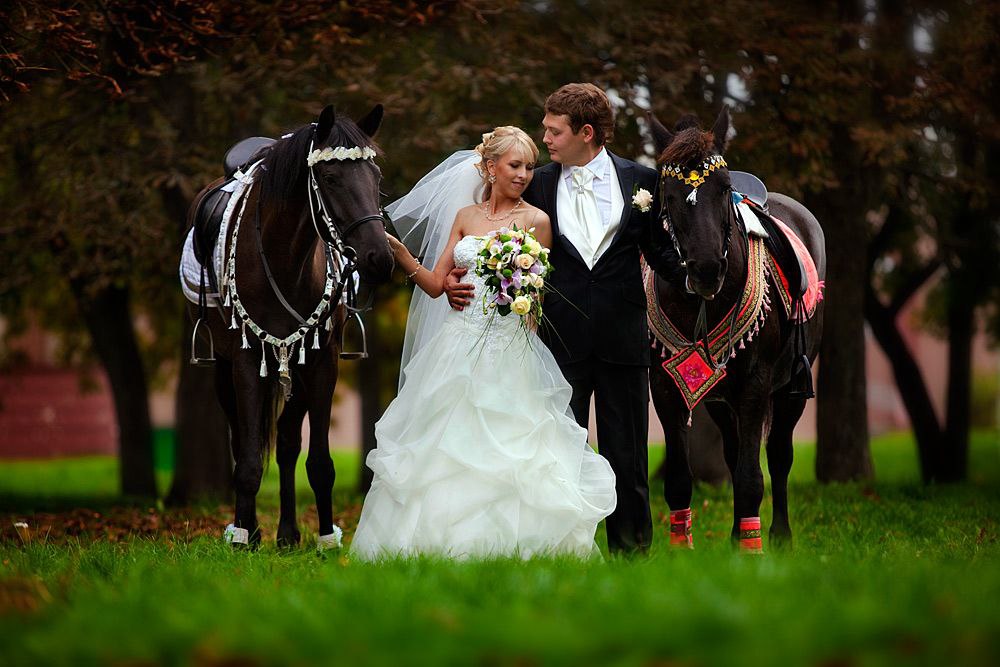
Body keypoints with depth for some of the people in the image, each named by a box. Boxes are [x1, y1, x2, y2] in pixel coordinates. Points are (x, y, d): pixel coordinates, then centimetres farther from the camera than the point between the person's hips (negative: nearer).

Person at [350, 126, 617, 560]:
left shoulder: (535, 220, 0)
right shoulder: (465, 216, 12)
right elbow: (435, 283, 8)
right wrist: (400, 253, -5)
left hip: (508, 346, -4)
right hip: (458, 343, 4)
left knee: (506, 450, -8)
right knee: (444, 447, 3)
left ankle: (503, 541, -3)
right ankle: (441, 539, 9)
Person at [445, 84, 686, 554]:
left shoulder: (640, 180, 3)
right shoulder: (537, 186, 4)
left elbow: (660, 251, 8)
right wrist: (458, 279, -7)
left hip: (623, 339, -1)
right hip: (562, 338, 1)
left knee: (627, 456, 6)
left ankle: (632, 550, 14)